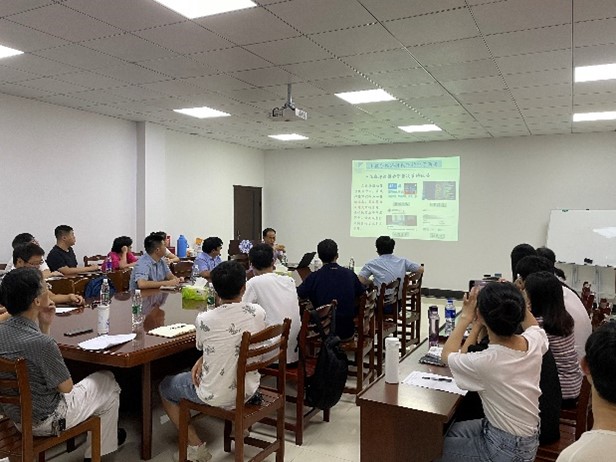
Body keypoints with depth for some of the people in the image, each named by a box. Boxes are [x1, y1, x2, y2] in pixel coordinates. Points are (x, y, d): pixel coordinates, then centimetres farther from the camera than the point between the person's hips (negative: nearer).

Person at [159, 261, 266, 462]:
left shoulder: (204, 319, -22)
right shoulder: (258, 312, -13)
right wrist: (201, 361, -1)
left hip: (215, 395, -4)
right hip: (248, 389, 4)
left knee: (165, 387, 23)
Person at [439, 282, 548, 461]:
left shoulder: (485, 361, -33)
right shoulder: (535, 341, -16)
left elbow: (447, 355, -8)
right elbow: (532, 325, 14)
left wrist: (465, 317, -3)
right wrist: (514, 300, 9)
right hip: (526, 438, 7)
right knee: (448, 431, 20)